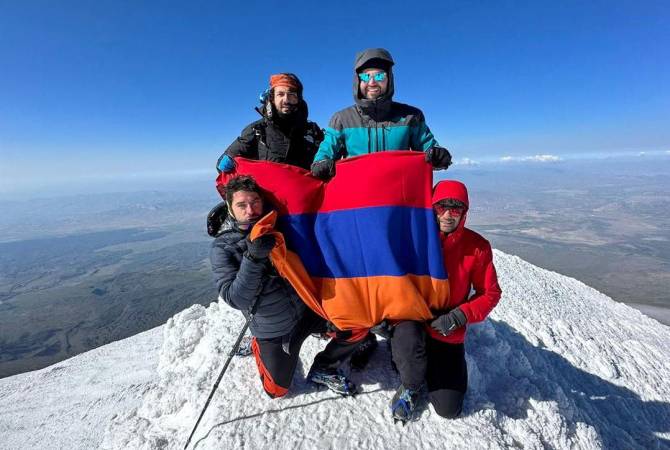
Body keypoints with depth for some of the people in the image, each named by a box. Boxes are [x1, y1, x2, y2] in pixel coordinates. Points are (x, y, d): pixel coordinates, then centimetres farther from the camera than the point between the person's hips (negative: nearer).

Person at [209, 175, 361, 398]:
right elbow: (235, 298, -25)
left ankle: (323, 369, 13)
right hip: (273, 331, -2)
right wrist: (253, 257, -39)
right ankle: (259, 346, 38)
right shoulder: (222, 248, -15)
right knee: (276, 390, 11)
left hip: (308, 308, 3)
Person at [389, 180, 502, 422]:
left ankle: (433, 366, 32)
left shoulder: (477, 247, -7)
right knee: (407, 337, -38)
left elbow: (490, 293, -1)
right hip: (412, 321, -1)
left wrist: (460, 316, -17)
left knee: (448, 408, -1)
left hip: (448, 333, 1)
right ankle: (411, 386, -2)